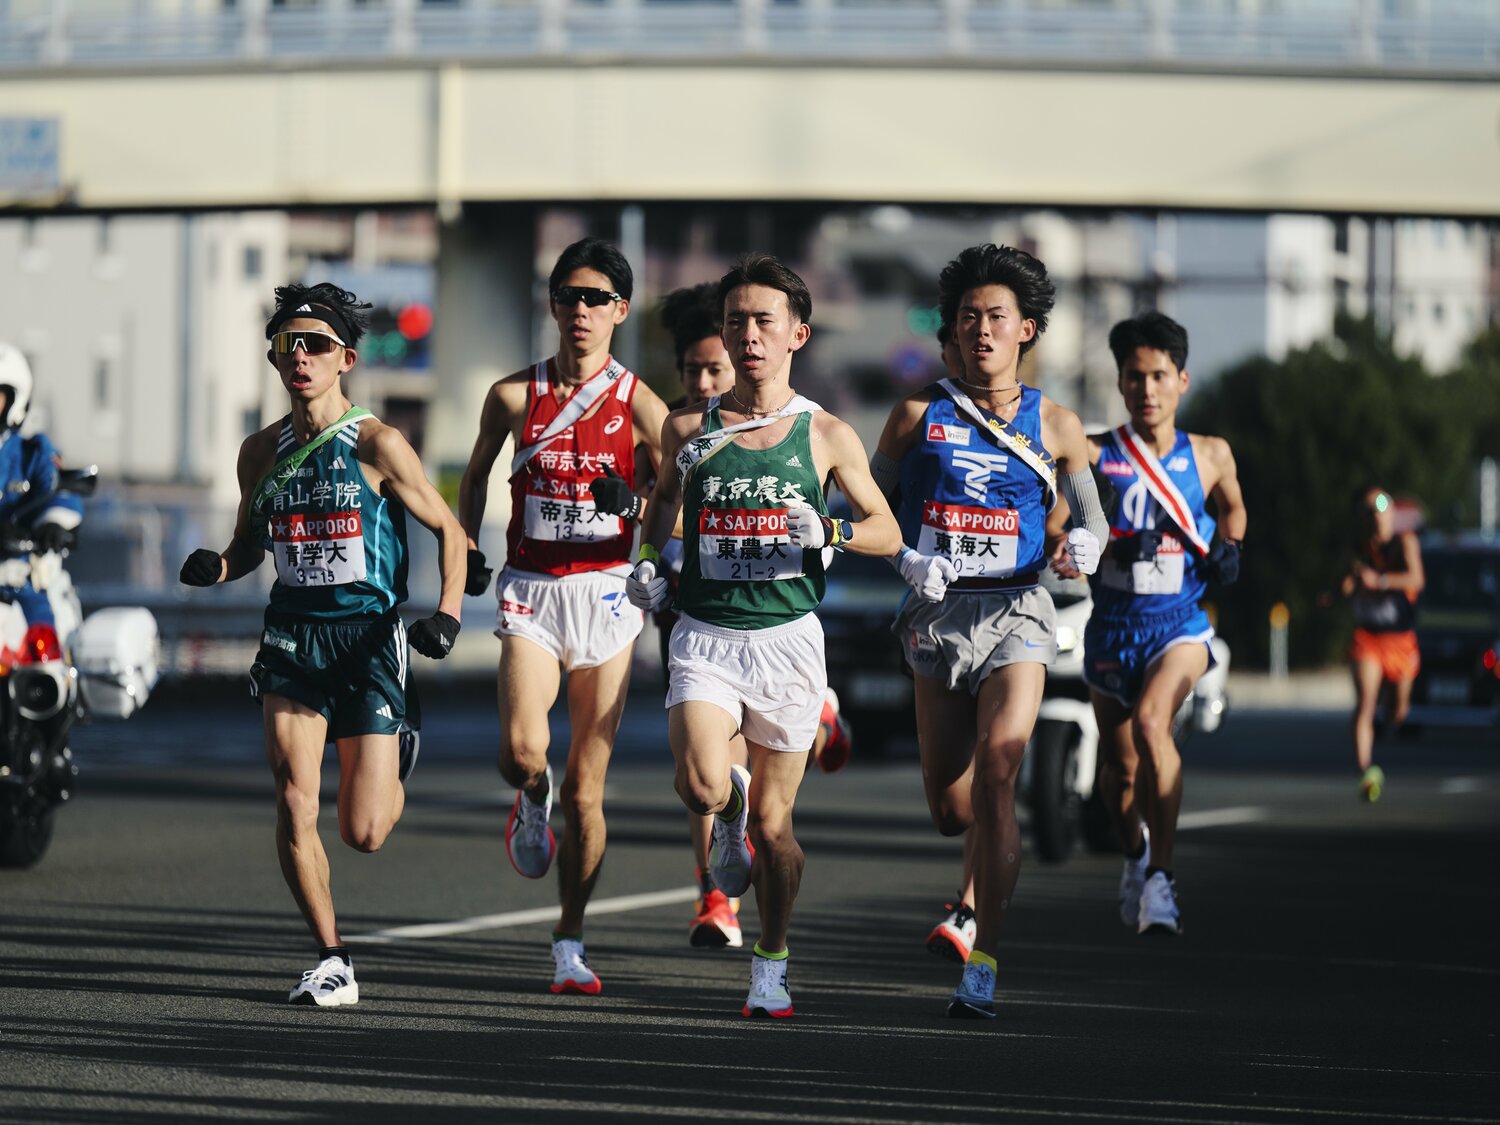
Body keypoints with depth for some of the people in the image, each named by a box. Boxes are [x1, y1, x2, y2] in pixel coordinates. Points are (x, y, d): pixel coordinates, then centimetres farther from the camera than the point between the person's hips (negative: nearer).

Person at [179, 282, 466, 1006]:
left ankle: (395, 772, 37)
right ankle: (332, 962, 1)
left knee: (363, 834, -1)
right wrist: (216, 566, -4)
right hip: (292, 636, 3)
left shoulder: (377, 447, -7)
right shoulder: (262, 452, 6)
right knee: (293, 805, -12)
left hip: (370, 637, -3)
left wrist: (447, 614, -12)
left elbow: (448, 530, 1)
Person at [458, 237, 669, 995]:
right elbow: (476, 475, 20)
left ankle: (569, 944, 14)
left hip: (606, 593, 0)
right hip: (531, 592, 0)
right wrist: (467, 547, 9)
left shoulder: (639, 405, -1)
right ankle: (532, 803, 16)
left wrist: (631, 502, -17)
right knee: (522, 751, -22)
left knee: (585, 786, 2)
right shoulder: (515, 396, 3)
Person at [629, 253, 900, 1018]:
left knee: (774, 823, 5)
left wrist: (827, 531, -13)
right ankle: (733, 810, 16)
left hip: (788, 638, 0)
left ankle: (770, 969, 22)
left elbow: (886, 532, 6)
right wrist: (648, 558, 6)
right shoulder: (690, 428, 4)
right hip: (705, 635, 0)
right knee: (701, 788, -22)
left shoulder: (826, 436, 1)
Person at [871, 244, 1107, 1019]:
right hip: (939, 610, 2)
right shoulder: (919, 415, 6)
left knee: (995, 774, -21)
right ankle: (990, 870, 43)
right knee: (949, 808, 5)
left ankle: (984, 966, -19)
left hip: (1015, 612, -2)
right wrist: (907, 560, -11)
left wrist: (1081, 548, -10)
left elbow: (1091, 519, 13)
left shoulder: (1054, 426, 6)